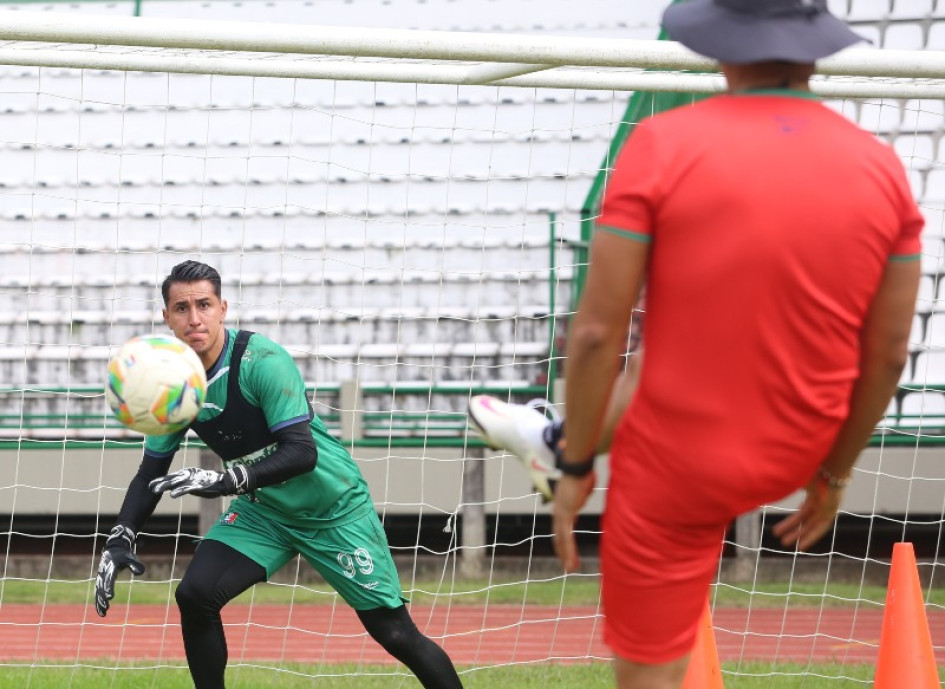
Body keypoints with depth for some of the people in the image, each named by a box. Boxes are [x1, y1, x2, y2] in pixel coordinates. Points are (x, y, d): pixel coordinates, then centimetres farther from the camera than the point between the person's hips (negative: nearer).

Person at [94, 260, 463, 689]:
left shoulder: (261, 361, -26)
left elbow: (302, 453, -32)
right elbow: (152, 473, 3)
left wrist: (226, 480, -44)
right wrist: (120, 540, -11)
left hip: (332, 506, -5)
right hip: (262, 511, 5)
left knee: (394, 633, -5)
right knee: (195, 594, -17)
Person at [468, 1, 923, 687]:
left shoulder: (664, 146, -19)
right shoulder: (880, 168, -9)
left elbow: (598, 332, -17)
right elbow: (886, 356, -1)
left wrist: (576, 470, -3)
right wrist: (834, 474, 15)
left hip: (679, 472, -5)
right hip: (793, 453, 5)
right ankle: (554, 440, 64)